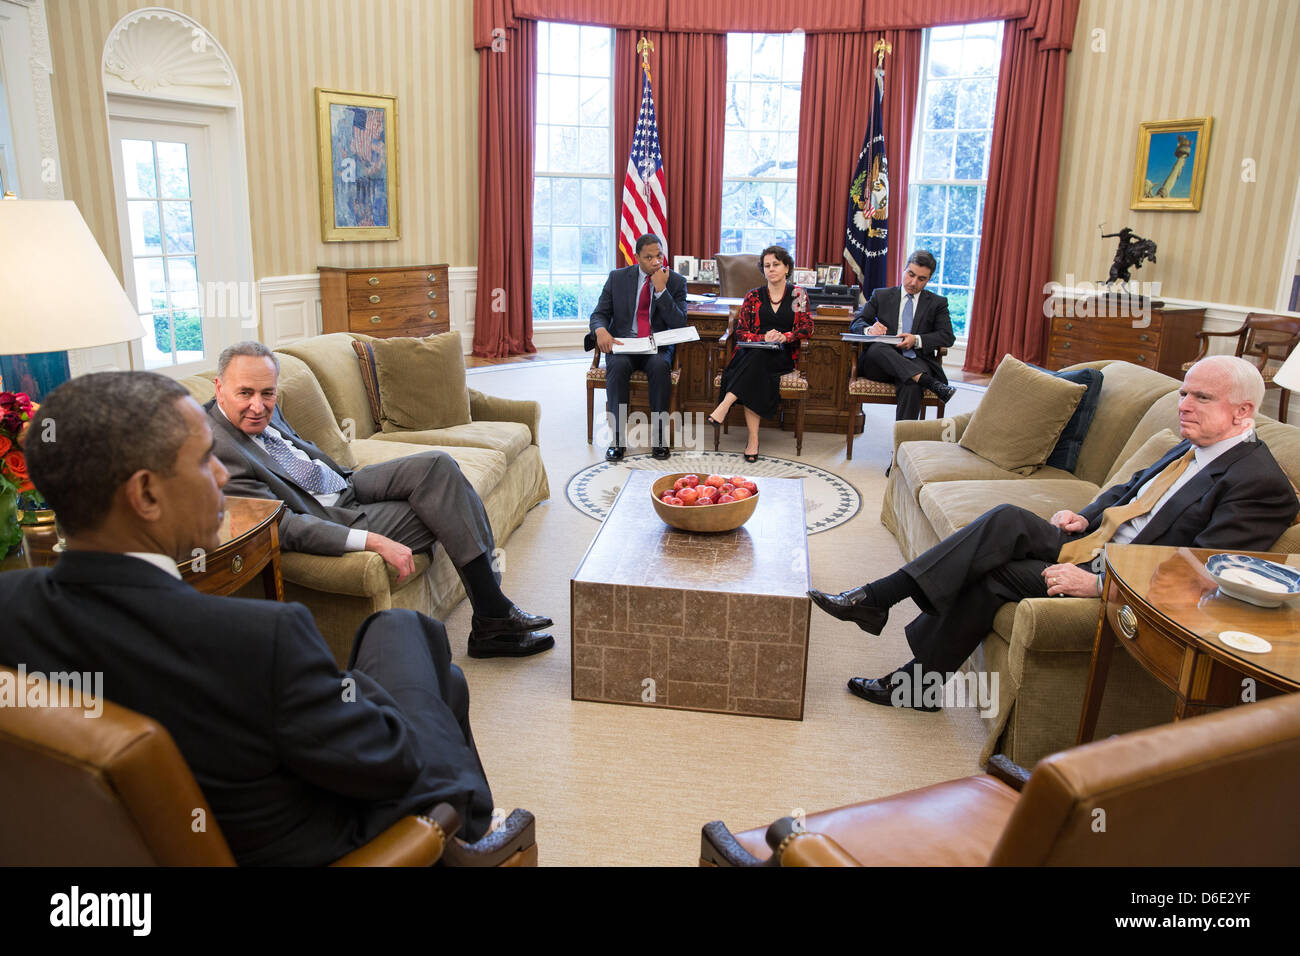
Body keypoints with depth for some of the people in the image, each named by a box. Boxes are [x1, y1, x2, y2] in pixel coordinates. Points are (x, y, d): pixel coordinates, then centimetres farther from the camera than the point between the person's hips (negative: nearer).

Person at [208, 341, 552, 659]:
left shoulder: (263, 411, 3)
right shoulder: (218, 450, -24)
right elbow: (283, 526, -29)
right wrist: (373, 541, -33)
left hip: (343, 485, 8)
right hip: (330, 518, -8)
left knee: (437, 465, -13)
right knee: (444, 504, -17)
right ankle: (494, 620, -9)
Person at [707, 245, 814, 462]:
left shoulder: (798, 295, 13)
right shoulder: (753, 296, 15)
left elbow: (807, 328, 3)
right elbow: (741, 332, 7)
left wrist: (784, 336, -17)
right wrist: (764, 338, -13)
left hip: (783, 356, -1)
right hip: (753, 354, 1)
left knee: (758, 356, -37)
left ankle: (725, 405, -44)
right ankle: (753, 440, -41)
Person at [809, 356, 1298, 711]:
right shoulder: (1192, 450, 15)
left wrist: (1097, 584, -26)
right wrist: (1085, 517, 7)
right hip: (1090, 546, 8)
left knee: (991, 572, -22)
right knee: (1008, 521, -20)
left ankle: (918, 680, -7)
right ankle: (875, 599, -22)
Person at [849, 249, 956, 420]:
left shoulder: (937, 303, 16)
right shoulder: (881, 296, 17)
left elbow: (947, 337, 5)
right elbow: (856, 323, 11)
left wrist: (917, 340, -14)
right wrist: (869, 330, -15)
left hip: (916, 362, -1)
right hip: (881, 363, 1)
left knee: (911, 385, -37)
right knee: (878, 347, -36)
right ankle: (931, 382, -46)